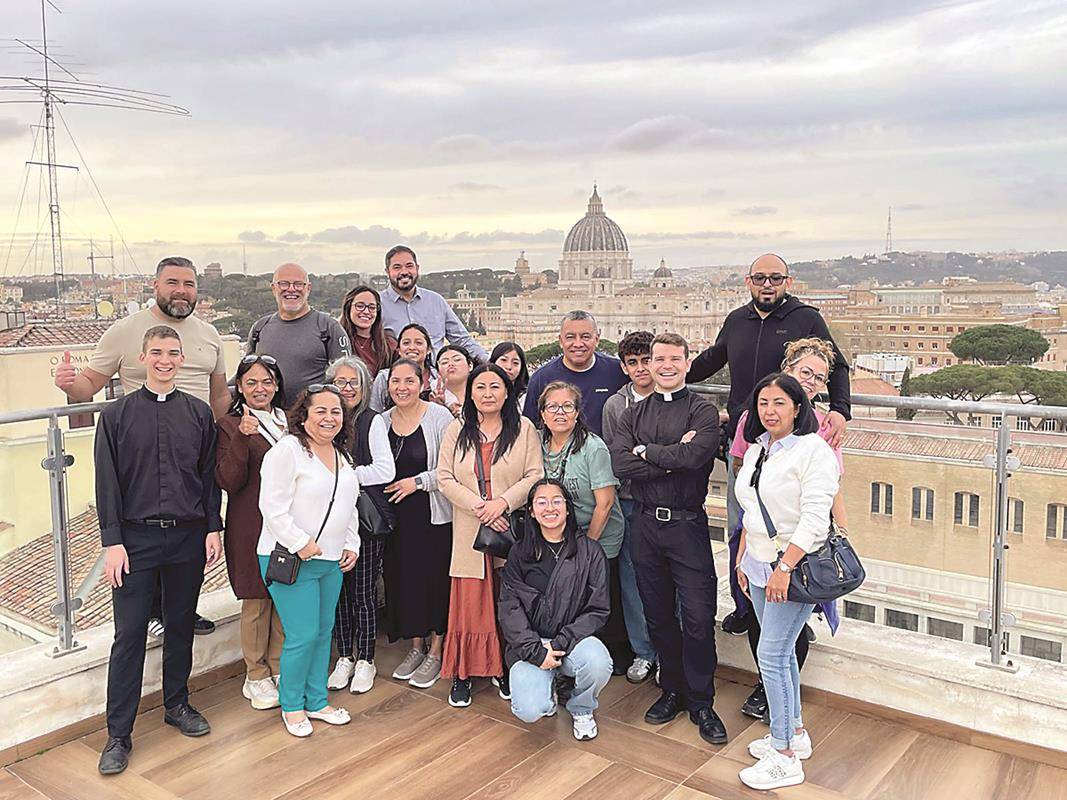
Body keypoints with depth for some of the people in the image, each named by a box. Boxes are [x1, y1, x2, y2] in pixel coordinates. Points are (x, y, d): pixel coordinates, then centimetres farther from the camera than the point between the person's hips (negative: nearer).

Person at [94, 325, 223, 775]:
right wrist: (112, 541, -8)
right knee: (129, 635, 0)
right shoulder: (117, 415, 0)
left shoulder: (199, 413, 5)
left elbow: (210, 476, 8)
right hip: (136, 536, -2)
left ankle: (177, 704, 32)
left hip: (188, 536, 2)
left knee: (181, 627, 14)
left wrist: (212, 529, 3)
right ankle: (119, 735, 9)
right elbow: (107, 483, -3)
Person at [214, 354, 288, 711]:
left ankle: (278, 670, 24)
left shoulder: (290, 421, 11)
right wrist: (242, 437, -24)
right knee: (256, 602, 3)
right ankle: (256, 677, 18)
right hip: (251, 526, -4)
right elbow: (229, 481, -14)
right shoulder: (230, 426, -2)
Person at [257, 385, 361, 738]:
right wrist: (301, 544, -18)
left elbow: (349, 507, 22)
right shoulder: (287, 450, -12)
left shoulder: (341, 455, 14)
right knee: (303, 636, -6)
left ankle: (317, 702, 28)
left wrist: (351, 545, 13)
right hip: (290, 560, -8)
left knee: (324, 631, 14)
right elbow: (273, 507, -17)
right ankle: (292, 706, 15)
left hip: (331, 561, 8)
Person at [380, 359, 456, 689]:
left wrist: (418, 481, -15)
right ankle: (416, 646, 27)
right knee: (404, 579, 10)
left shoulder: (439, 417, -9)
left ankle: (435, 652, 16)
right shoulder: (383, 421, 7)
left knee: (436, 579, 0)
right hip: (397, 515, 5)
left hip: (435, 514, -5)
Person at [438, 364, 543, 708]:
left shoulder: (524, 428, 4)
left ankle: (506, 669, 18)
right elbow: (445, 478, 2)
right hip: (469, 531, 1)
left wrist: (503, 502, -15)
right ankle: (462, 673, 13)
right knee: (469, 601, 1)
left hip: (512, 528, -1)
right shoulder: (457, 430, 8)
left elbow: (535, 476, -1)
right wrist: (478, 507, -11)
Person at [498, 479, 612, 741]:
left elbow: (597, 610, -2)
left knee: (598, 663, -33)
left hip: (573, 639, 0)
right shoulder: (519, 553, 2)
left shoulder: (590, 552, 0)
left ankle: (581, 710, 4)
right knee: (529, 711, -25)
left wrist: (559, 643, -13)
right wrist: (536, 651, -16)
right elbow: (508, 609, -3)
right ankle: (547, 689, 16)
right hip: (529, 643, 0)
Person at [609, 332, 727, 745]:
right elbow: (620, 464, -6)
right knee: (658, 614, 13)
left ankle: (701, 703, 14)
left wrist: (647, 451, -8)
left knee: (698, 617, -3)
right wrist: (673, 458, -14)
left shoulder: (702, 411, -1)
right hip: (646, 523, 4)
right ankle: (672, 690, 30)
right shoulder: (633, 415, 10)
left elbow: (696, 455, -20)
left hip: (687, 525, -4)